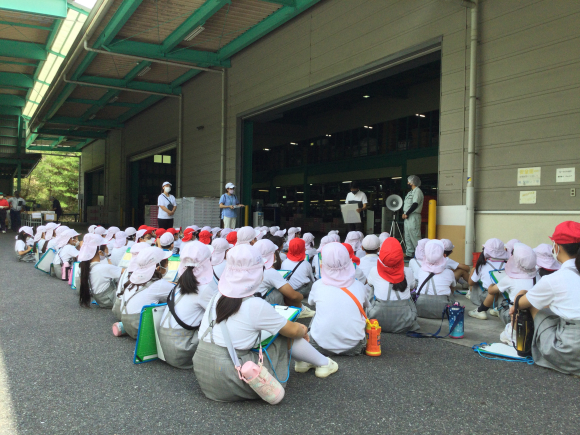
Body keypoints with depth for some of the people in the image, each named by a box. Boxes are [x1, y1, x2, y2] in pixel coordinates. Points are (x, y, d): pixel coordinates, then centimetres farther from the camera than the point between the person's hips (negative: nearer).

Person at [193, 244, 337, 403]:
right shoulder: (256, 306, -16)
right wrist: (303, 330, 22)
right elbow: (293, 331, -4)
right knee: (285, 334, 5)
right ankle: (324, 364, 24)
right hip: (229, 383, -7)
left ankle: (305, 361, 27)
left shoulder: (217, 298, 4)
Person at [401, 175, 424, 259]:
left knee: (414, 236, -13)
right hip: (407, 217, 10)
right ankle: (409, 254, 15)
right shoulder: (410, 192, 21)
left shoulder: (417, 191, -8)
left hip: (413, 216, -10)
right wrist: (404, 213, 6)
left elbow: (415, 204, -17)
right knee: (407, 237, 10)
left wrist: (407, 214, -16)